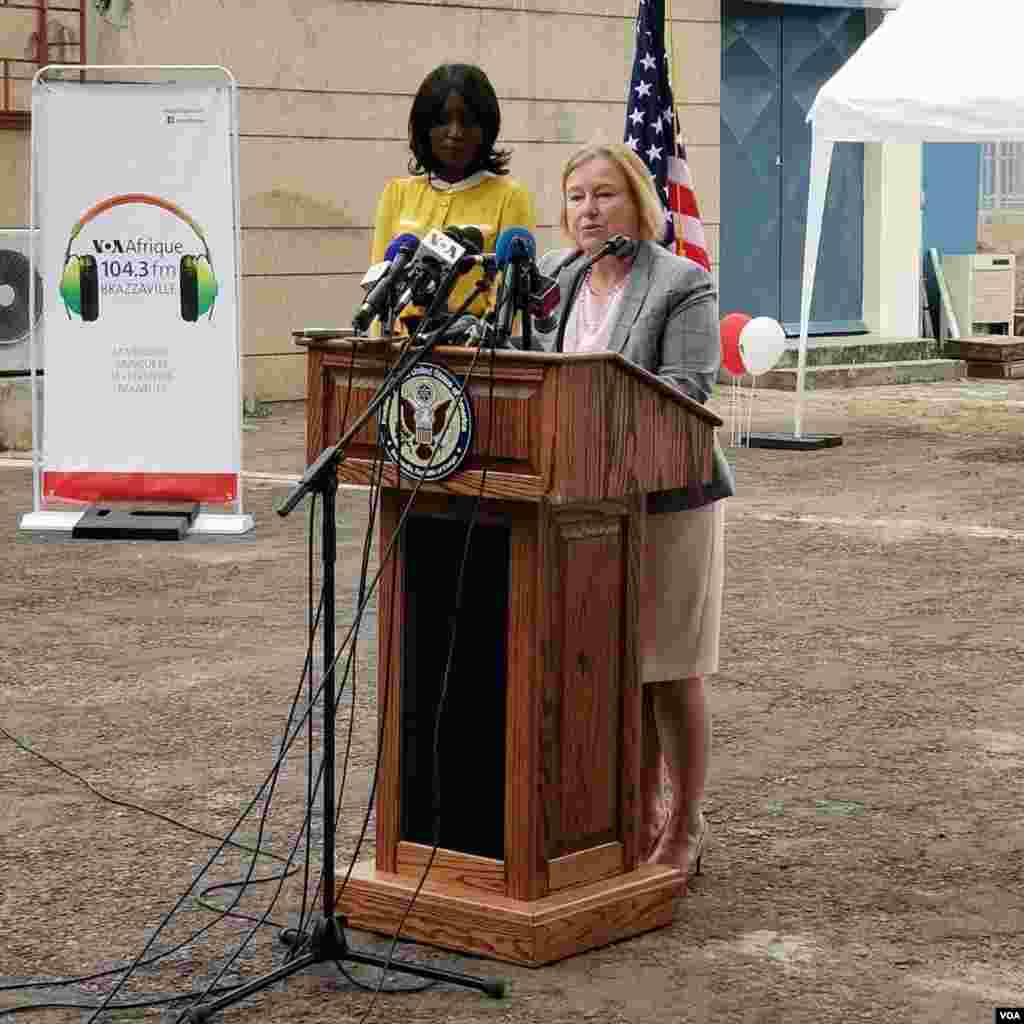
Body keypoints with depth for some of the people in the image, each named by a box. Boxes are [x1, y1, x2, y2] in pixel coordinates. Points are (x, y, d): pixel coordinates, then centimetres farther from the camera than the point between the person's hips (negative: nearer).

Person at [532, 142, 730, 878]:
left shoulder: (683, 285, -8)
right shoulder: (551, 278, 10)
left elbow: (687, 388, -18)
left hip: (666, 498, -5)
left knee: (671, 675, 1)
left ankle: (685, 830, 12)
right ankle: (642, 818, 23)